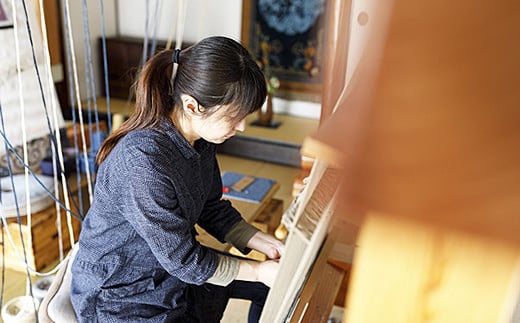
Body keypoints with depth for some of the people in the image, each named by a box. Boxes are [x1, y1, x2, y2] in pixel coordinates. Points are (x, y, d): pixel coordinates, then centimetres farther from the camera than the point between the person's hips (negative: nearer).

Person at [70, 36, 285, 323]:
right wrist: (257, 270, -16)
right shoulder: (143, 161, -34)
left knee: (273, 287, 11)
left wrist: (262, 242, -6)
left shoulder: (199, 136, -9)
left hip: (174, 262, 8)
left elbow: (212, 208, 5)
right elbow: (182, 260, -25)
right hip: (120, 296, -7)